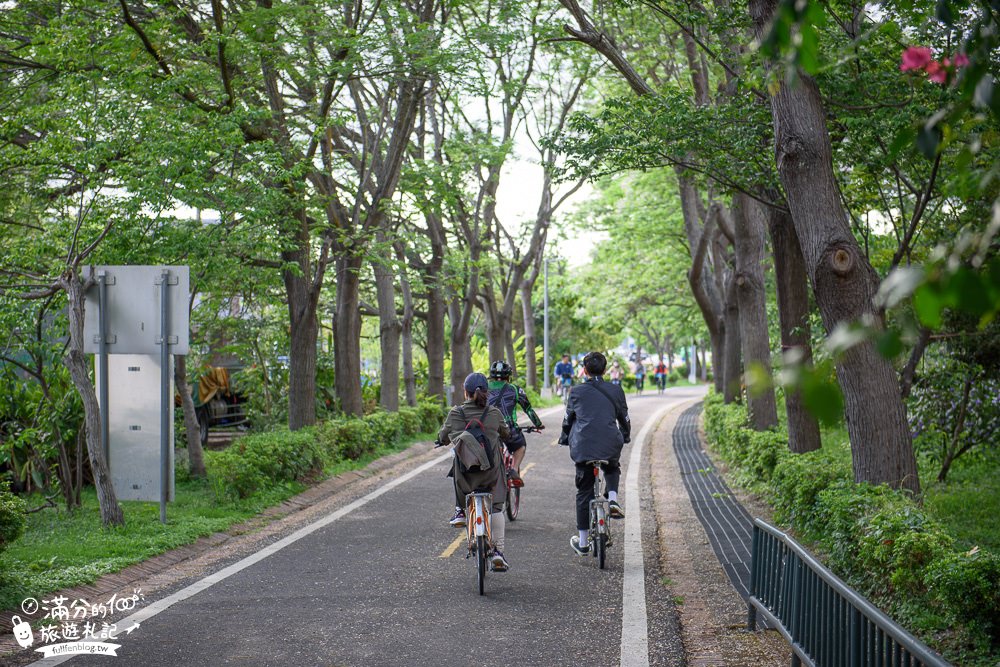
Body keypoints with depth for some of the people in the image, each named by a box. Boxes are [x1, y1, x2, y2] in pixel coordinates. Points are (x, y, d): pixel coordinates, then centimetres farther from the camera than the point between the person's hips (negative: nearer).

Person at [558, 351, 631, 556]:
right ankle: (613, 499, 4)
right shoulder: (615, 391, 6)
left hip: (583, 447, -1)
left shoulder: (577, 392, 5)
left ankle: (583, 542, 12)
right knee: (612, 469, 34)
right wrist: (625, 437, 35)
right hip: (610, 445, 1)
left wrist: (565, 438, 33)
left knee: (584, 492, 9)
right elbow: (624, 418, 17)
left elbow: (568, 419, 15)